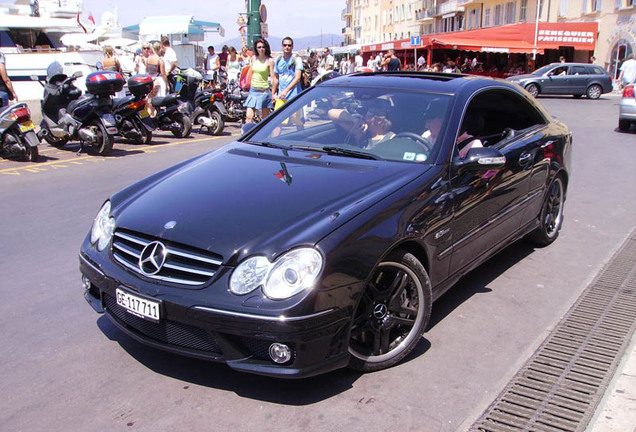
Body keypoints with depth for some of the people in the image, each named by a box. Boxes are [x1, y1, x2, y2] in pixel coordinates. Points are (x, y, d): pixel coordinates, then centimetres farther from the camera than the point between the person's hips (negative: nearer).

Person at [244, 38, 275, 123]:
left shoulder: (269, 61, -5)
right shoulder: (253, 58, 8)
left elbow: (273, 77, -8)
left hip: (264, 91, -4)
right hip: (253, 90, 4)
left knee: (265, 118, 5)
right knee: (248, 117, -8)